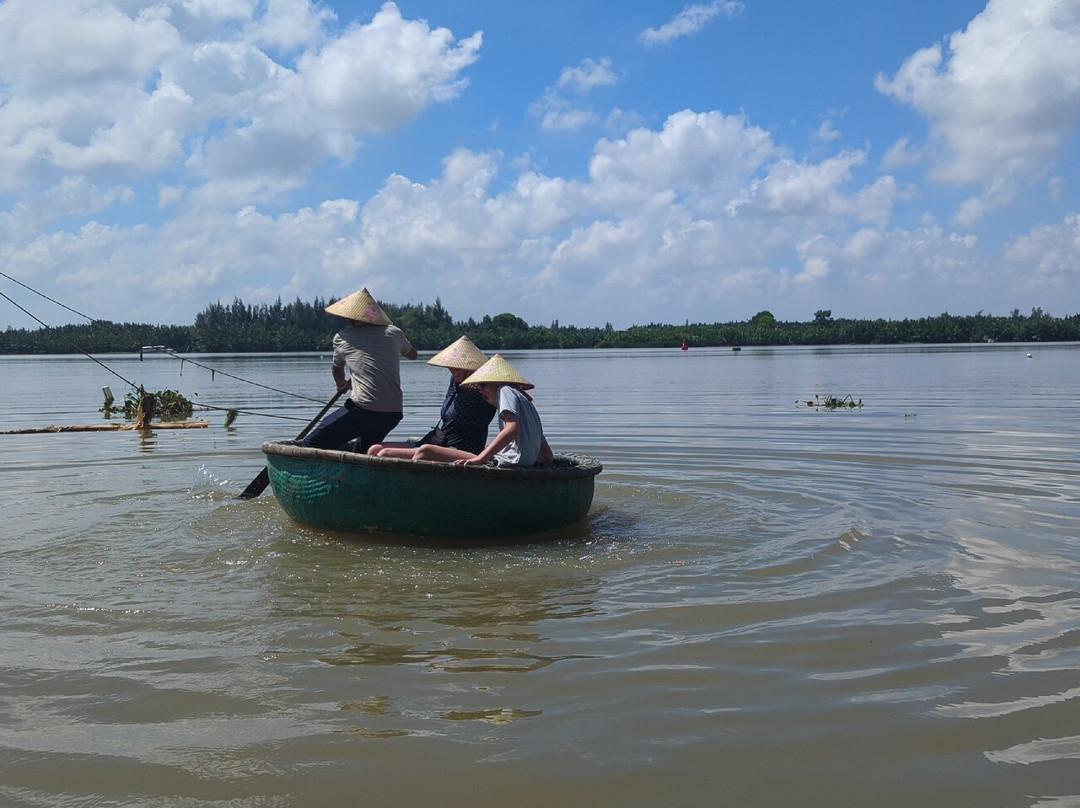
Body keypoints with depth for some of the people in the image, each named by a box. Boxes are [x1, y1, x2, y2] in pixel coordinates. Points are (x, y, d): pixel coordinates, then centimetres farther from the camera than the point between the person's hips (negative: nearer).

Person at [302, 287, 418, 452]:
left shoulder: (342, 337, 7)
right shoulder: (394, 333, 10)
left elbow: (336, 369, 27)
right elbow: (412, 354, 32)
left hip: (362, 410, -5)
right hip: (393, 414, 5)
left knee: (309, 447, 0)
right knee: (364, 450, 27)